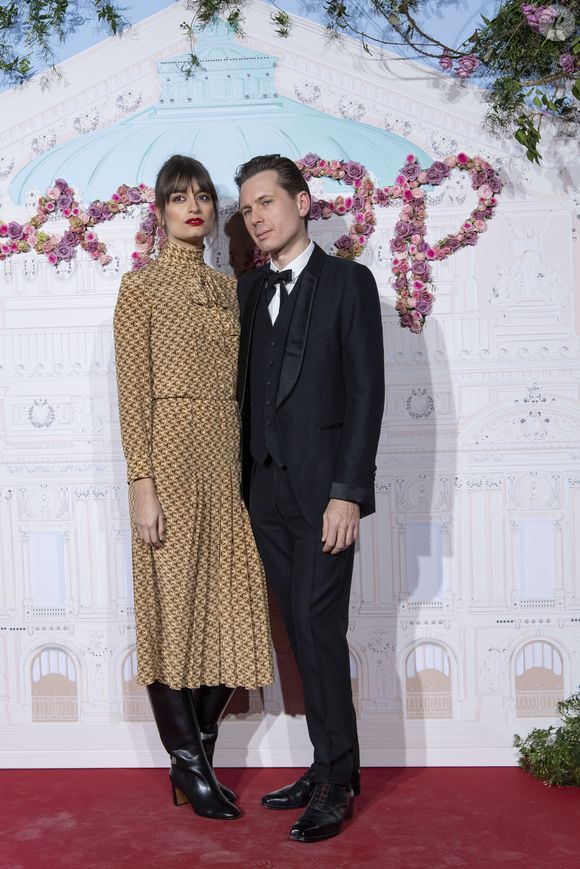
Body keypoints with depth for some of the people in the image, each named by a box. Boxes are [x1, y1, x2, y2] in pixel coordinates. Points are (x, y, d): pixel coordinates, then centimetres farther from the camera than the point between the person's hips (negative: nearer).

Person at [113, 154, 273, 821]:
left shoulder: (228, 287, 16)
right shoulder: (142, 286, -1)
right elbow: (132, 392, -7)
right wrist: (142, 484, -15)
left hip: (226, 456, 6)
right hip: (171, 453, -6)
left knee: (231, 608, 5)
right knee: (173, 605, 1)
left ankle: (197, 758, 21)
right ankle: (189, 766, 16)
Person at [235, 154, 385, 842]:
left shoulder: (348, 282, -2)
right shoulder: (247, 290, 14)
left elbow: (367, 392, -8)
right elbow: (247, 389, 14)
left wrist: (347, 493, -15)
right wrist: (249, 480, 6)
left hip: (322, 486, -5)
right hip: (267, 487, 6)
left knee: (318, 628, -7)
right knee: (301, 631, 9)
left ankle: (337, 781, 7)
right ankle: (331, 766, 20)